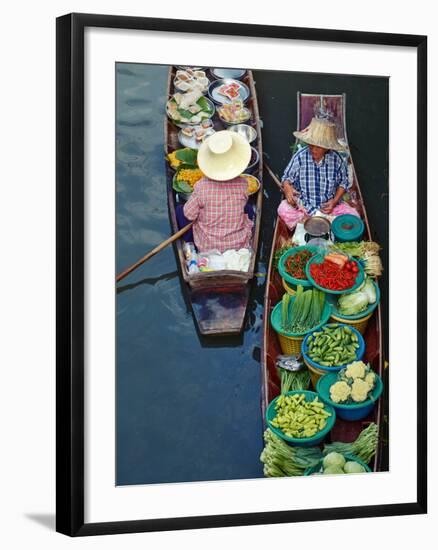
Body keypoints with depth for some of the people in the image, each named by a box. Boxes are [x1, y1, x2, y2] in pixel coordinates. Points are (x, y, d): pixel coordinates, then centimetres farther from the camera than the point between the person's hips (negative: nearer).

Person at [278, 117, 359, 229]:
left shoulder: (336, 159, -9)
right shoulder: (300, 157, -13)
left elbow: (343, 183, 4)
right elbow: (287, 178, -3)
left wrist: (334, 201, -11)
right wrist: (287, 188, -27)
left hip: (328, 205, 1)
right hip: (303, 205, -1)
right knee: (284, 209, -32)